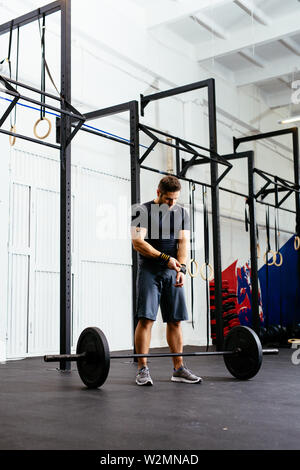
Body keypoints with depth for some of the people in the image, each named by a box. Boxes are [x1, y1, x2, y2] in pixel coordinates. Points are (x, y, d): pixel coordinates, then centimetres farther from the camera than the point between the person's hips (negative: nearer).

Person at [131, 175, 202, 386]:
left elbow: (184, 242, 0)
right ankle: (143, 369, -4)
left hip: (172, 273, 4)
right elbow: (138, 242, -13)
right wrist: (165, 257, -18)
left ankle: (179, 368, 13)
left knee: (175, 320, 5)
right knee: (146, 318, -10)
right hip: (149, 271, -4)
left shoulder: (182, 213, 9)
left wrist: (182, 268, -15)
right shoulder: (142, 211, -4)